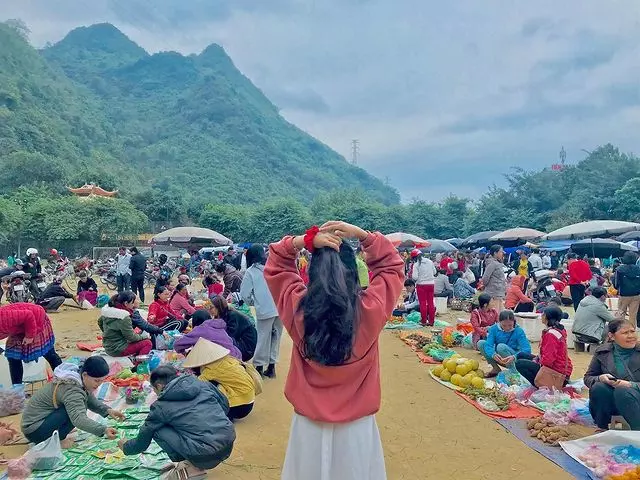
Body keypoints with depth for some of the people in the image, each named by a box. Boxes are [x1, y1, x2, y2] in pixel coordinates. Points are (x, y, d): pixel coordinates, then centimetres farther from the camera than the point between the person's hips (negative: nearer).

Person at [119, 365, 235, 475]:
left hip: (205, 455, -7)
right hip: (229, 445, 7)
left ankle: (193, 468, 8)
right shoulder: (203, 384, 10)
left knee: (157, 430, 9)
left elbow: (142, 442, 16)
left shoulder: (160, 407, 2)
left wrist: (125, 446, 37)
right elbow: (225, 406, 22)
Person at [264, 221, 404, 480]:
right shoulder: (370, 310, -17)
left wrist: (305, 240, -11)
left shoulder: (297, 309, -14)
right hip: (356, 427, -1)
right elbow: (392, 265, 1)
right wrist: (362, 234, -8)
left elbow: (276, 263, 3)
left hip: (309, 425, 1)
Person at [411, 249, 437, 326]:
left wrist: (411, 275, 4)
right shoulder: (430, 262, 3)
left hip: (421, 285, -4)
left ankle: (424, 321, 9)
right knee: (431, 302, 11)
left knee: (423, 303, 4)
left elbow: (414, 277, -16)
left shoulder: (416, 264, -12)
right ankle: (431, 321, 17)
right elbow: (434, 272, 11)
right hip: (431, 284, 4)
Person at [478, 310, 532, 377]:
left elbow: (527, 349, -26)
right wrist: (493, 354, -44)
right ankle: (496, 368, -2)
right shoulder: (494, 328, -10)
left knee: (501, 346, -31)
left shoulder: (518, 331, -16)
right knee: (481, 343, -14)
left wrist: (514, 357, -45)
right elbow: (488, 345, -20)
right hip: (499, 358, 4)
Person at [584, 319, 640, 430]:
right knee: (598, 387, -29)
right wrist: (600, 378, -14)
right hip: (609, 403, 3)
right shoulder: (602, 351, 5)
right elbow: (587, 378, 8)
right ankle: (602, 429, -12)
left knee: (622, 391, -33)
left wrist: (630, 385, -23)